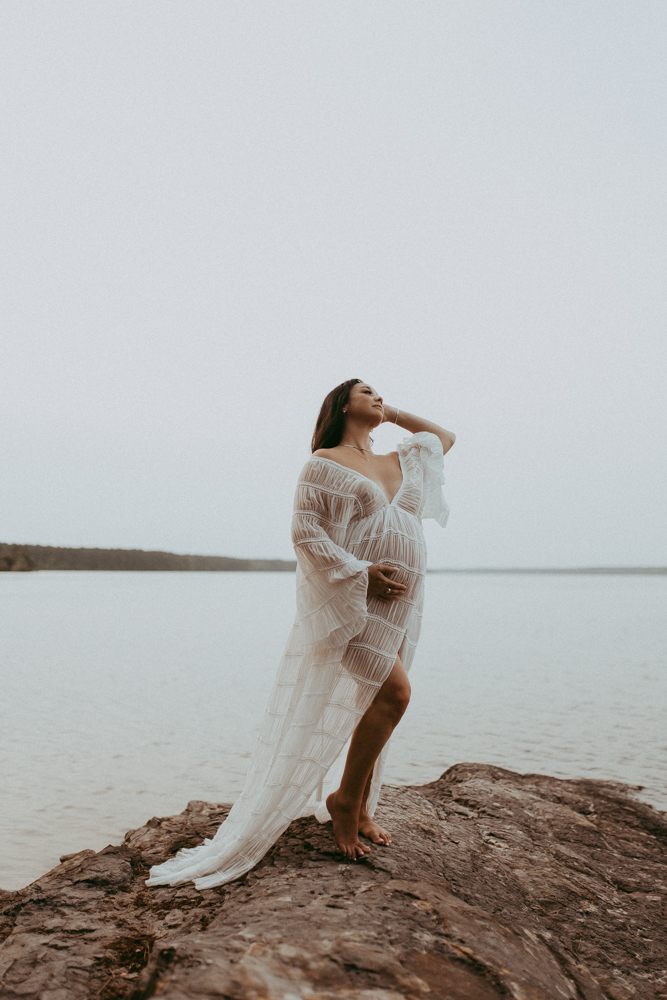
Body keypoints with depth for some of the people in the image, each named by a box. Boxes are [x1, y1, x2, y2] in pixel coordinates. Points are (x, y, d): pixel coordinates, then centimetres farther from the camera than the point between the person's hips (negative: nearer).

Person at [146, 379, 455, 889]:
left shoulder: (400, 462, 18)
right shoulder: (325, 463, -3)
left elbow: (445, 436, 32)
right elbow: (307, 532, -11)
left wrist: (394, 414, 23)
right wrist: (361, 572, -21)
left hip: (398, 601, 7)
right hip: (350, 599, -7)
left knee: (375, 703, 10)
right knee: (393, 692, -18)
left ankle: (360, 810, 24)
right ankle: (343, 800, -1)